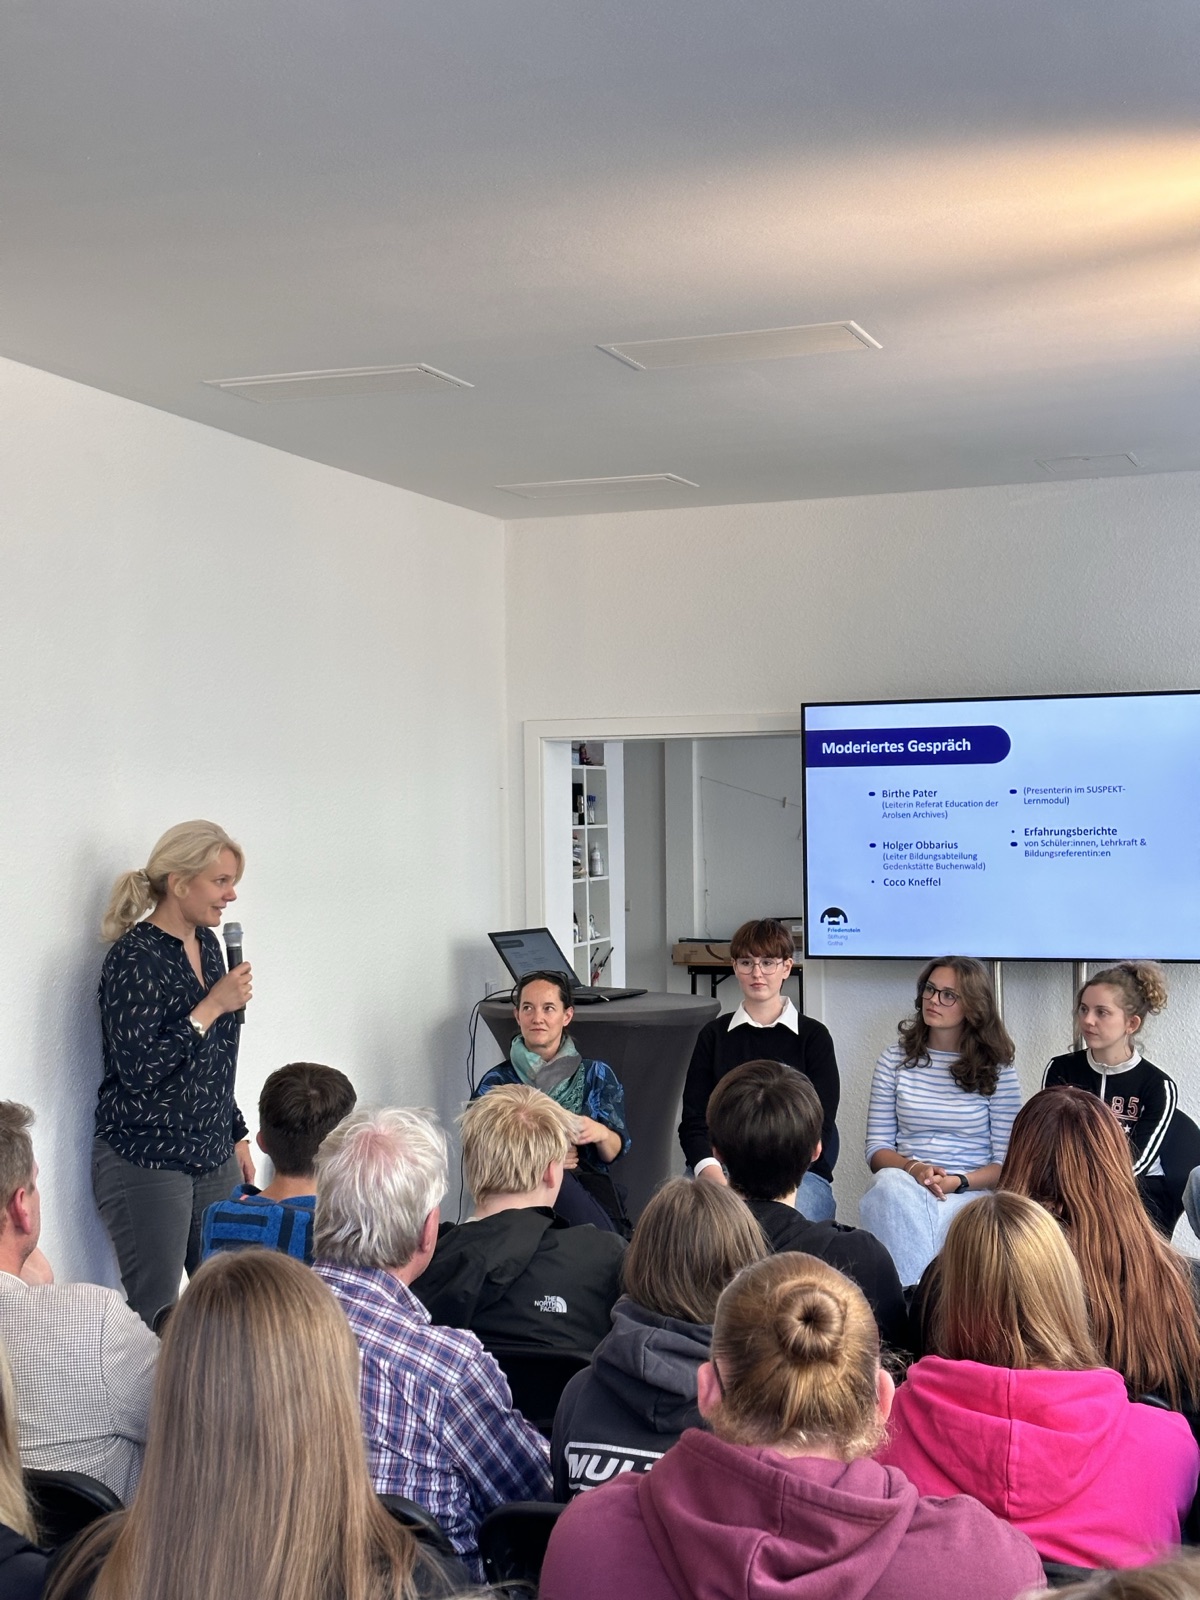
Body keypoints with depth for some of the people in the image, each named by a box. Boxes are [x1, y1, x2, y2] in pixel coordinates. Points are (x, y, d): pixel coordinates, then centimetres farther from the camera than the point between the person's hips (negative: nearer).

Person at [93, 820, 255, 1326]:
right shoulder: (134, 958, -15)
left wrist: (236, 1136, 20)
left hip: (213, 1158, 8)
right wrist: (212, 1006, -21)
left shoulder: (206, 943, 10)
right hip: (147, 1164, -8)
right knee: (154, 1320, -2)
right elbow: (137, 1069, -22)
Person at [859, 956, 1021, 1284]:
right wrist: (914, 1169, -14)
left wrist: (958, 1181, -16)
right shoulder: (895, 1060, 11)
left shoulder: (997, 1069, 6)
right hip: (903, 1187, 2)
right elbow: (877, 1149, 8)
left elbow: (1007, 1162, 2)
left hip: (972, 1195, -2)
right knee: (889, 1183, -35)